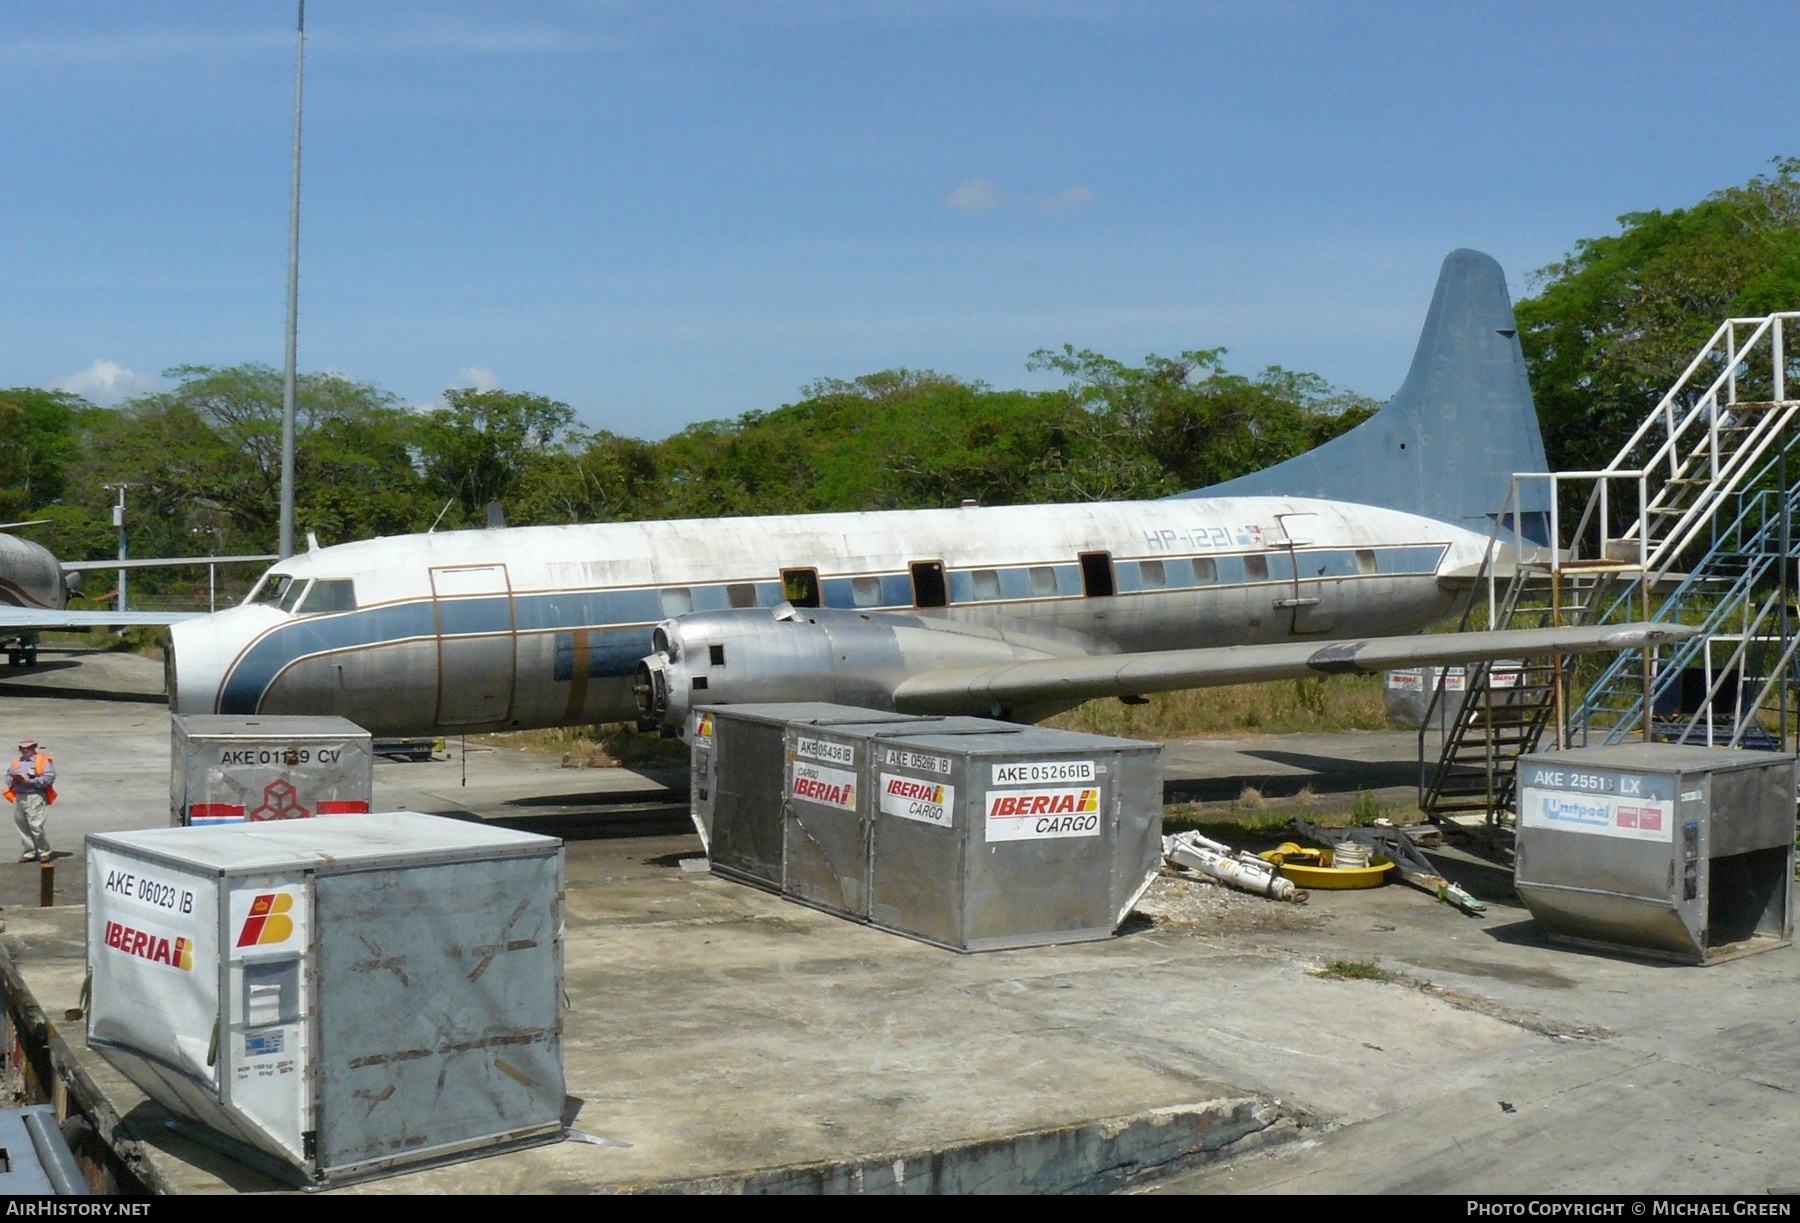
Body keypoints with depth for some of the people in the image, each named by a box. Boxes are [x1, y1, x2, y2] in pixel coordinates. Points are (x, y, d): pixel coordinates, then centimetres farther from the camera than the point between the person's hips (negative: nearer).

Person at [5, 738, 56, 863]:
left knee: (35, 825, -11)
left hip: (35, 797, -7)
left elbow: (49, 778, -12)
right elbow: (8, 776, 21)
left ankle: (44, 852, 3)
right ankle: (30, 852, 19)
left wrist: (30, 781, -16)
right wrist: (13, 780, -3)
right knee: (22, 825, 8)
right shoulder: (17, 762, 18)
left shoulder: (43, 760, -2)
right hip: (19, 797, 7)